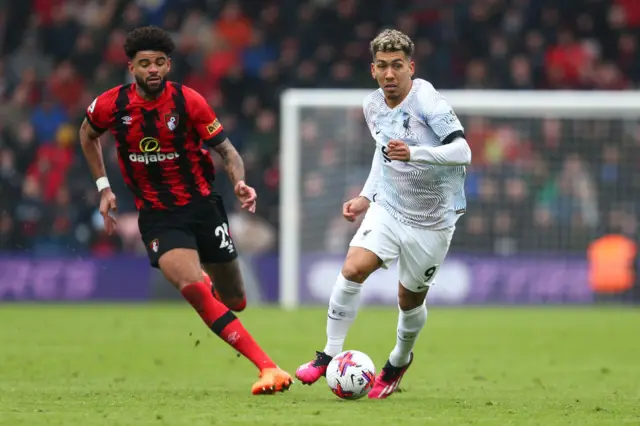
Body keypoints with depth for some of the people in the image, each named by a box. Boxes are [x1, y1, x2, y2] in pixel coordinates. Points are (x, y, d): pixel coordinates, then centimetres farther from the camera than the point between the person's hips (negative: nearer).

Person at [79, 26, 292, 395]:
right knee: (193, 289, -25)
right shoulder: (112, 105, -6)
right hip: (157, 215, -1)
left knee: (234, 301, 9)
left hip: (202, 205, 1)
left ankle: (209, 280, 51)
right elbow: (88, 134, 16)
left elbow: (227, 150, -4)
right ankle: (268, 368, -26)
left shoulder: (189, 101, -10)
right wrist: (103, 187, 11)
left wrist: (240, 181, -25)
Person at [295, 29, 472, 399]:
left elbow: (462, 152, -27)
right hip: (388, 207, 4)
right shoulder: (373, 106, 1)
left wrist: (413, 154, -40)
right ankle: (330, 355, -8)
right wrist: (366, 197, 13)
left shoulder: (427, 102, -20)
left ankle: (400, 360, 39)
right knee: (354, 268, -19)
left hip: (433, 219, -4)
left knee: (410, 301, 9)